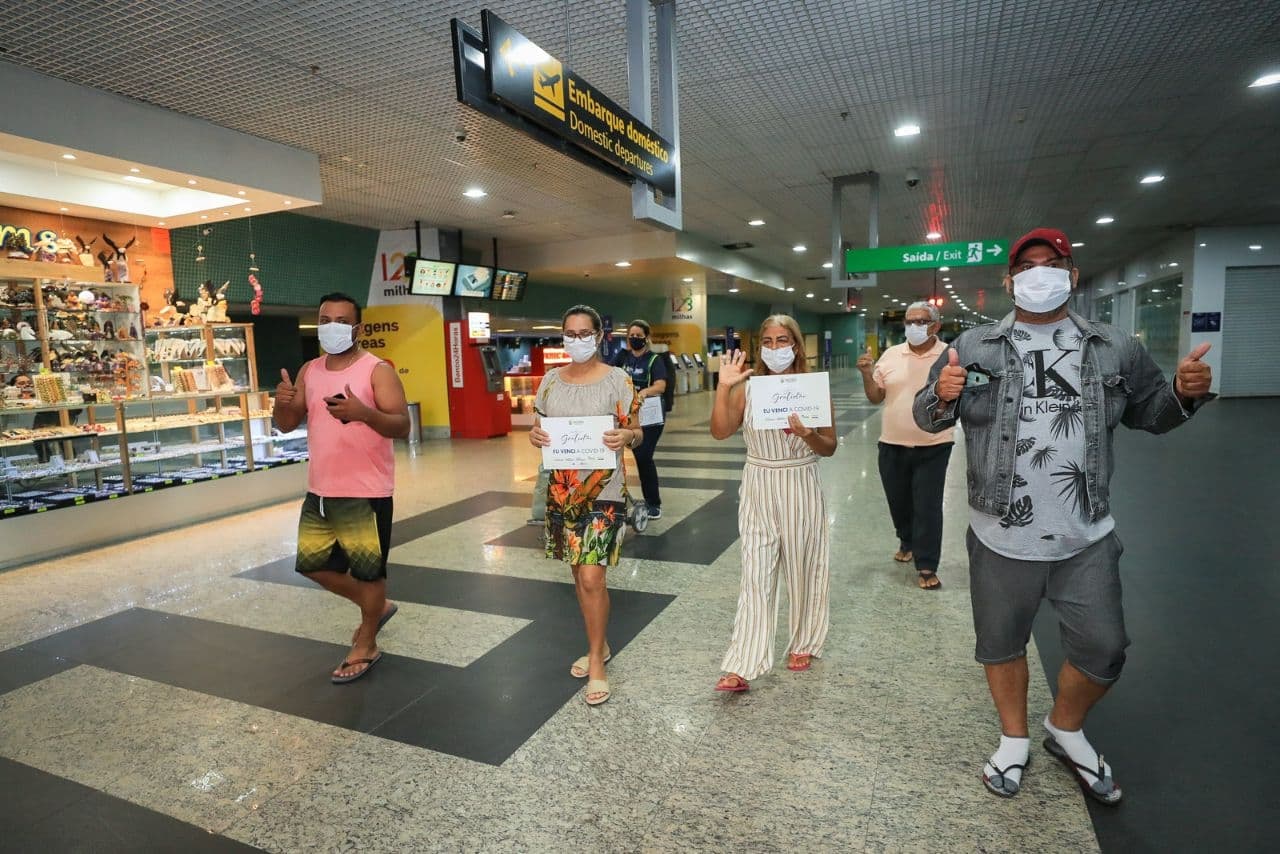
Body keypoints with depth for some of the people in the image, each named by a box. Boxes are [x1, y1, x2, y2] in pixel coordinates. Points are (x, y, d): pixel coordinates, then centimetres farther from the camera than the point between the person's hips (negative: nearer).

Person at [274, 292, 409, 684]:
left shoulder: (378, 370, -10)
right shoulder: (309, 371, 9)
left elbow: (402, 426, -18)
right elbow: (287, 425, 10)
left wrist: (364, 412, -36)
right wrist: (283, 402, -12)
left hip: (366, 493, -7)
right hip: (320, 492, 7)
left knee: (367, 571, 5)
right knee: (312, 564, 17)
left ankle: (366, 648, 24)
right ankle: (376, 607, 37)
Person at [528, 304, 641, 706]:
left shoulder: (617, 379, -5)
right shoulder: (551, 380, 7)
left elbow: (636, 433, -3)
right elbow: (539, 427, 12)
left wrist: (625, 437, -26)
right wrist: (534, 436, -11)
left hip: (603, 490, -5)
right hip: (562, 489, 5)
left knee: (591, 577, -8)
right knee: (578, 573, 14)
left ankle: (597, 663, 11)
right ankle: (599, 645, 33)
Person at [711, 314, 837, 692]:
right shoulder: (747, 389, 0)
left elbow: (830, 448, -1)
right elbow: (720, 432, -9)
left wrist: (808, 435, -21)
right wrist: (723, 387, -16)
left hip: (800, 489, 0)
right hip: (758, 489, 1)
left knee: (802, 568, 13)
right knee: (755, 575, 1)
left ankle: (803, 643, 36)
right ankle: (741, 668, 3)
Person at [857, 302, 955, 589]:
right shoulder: (891, 355, 3)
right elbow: (875, 397, 7)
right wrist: (867, 374, -10)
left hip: (933, 446, -3)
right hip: (893, 444, 3)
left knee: (928, 507, 1)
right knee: (898, 502, 17)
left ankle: (927, 566, 13)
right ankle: (907, 542, 42)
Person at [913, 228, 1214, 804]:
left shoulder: (1115, 349, 4)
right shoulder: (974, 347, -2)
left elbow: (1150, 413, 14)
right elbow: (927, 418, 0)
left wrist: (1185, 392, -7)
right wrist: (941, 396, -22)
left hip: (1087, 540, 2)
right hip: (1002, 538, -1)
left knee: (1103, 650, 14)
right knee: (1001, 644, 14)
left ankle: (1066, 731, 42)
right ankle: (1014, 741, 38)